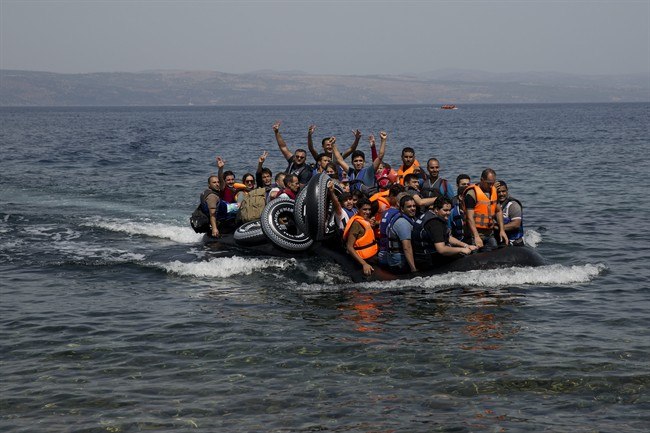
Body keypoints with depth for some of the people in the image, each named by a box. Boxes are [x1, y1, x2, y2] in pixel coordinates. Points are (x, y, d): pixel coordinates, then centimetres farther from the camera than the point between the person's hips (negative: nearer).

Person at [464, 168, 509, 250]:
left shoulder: (494, 191, 11)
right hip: (476, 233, -7)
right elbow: (470, 217, -18)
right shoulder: (472, 193, -13)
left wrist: (502, 230, 12)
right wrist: (476, 236, -24)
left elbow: (499, 211, 20)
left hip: (490, 233, 7)